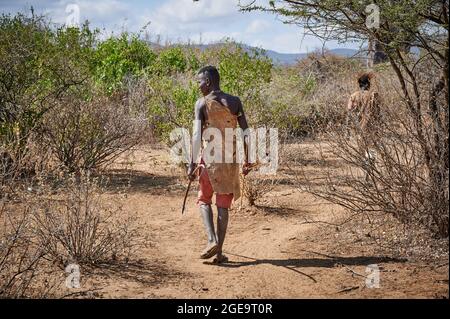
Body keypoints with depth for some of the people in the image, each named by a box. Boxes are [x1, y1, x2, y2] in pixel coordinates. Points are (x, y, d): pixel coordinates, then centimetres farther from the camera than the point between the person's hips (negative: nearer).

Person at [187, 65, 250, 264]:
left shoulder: (202, 103, -6)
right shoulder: (234, 102, 4)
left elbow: (197, 134, -14)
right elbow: (245, 132, 3)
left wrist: (192, 164, -14)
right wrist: (247, 160, 11)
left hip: (209, 158, -3)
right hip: (230, 159, 3)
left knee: (204, 200, 14)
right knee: (223, 205, 8)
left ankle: (212, 241, -6)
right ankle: (219, 252, 6)